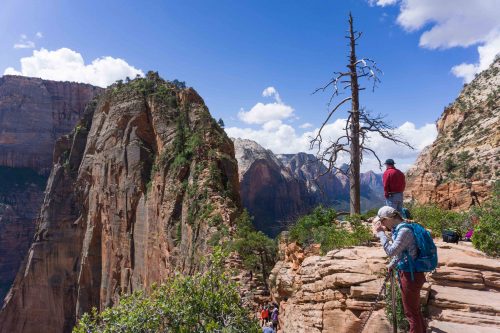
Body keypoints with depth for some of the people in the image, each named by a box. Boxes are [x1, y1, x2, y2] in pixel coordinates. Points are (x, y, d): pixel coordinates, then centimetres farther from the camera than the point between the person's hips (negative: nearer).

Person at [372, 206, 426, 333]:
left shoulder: (404, 230, -24)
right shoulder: (399, 229, 6)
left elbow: (391, 251, -27)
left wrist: (380, 233, -22)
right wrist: (392, 264, 25)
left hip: (411, 275, -10)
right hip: (410, 273, 10)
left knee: (411, 312, 6)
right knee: (415, 309, 25)